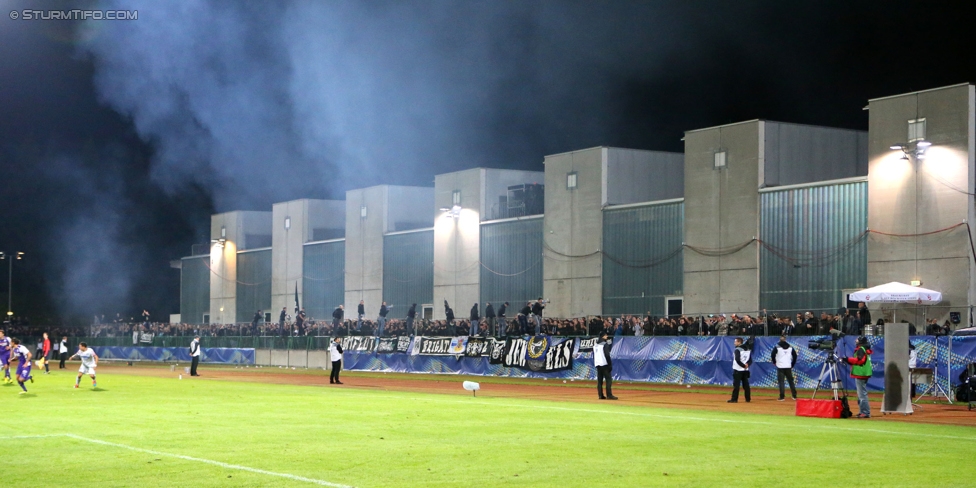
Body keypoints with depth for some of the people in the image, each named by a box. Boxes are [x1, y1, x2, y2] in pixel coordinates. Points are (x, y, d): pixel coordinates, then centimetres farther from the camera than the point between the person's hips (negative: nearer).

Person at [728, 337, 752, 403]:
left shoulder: (737, 350, -12)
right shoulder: (748, 350, 12)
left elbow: (737, 360, -21)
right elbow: (750, 360, 9)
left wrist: (744, 365, -12)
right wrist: (746, 364, -6)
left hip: (738, 370, -7)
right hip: (745, 370, 7)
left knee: (736, 385, -6)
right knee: (746, 385, 12)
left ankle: (734, 399, -7)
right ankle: (748, 399, 14)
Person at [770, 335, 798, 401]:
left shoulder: (777, 347, -4)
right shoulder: (790, 347, 6)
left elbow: (772, 355, -6)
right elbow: (795, 356, 8)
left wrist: (774, 362, 12)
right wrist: (792, 365, 16)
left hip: (780, 367, -3)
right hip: (788, 367, 3)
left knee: (781, 382, -1)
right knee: (791, 381, 12)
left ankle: (782, 397, -7)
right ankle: (794, 396, 13)